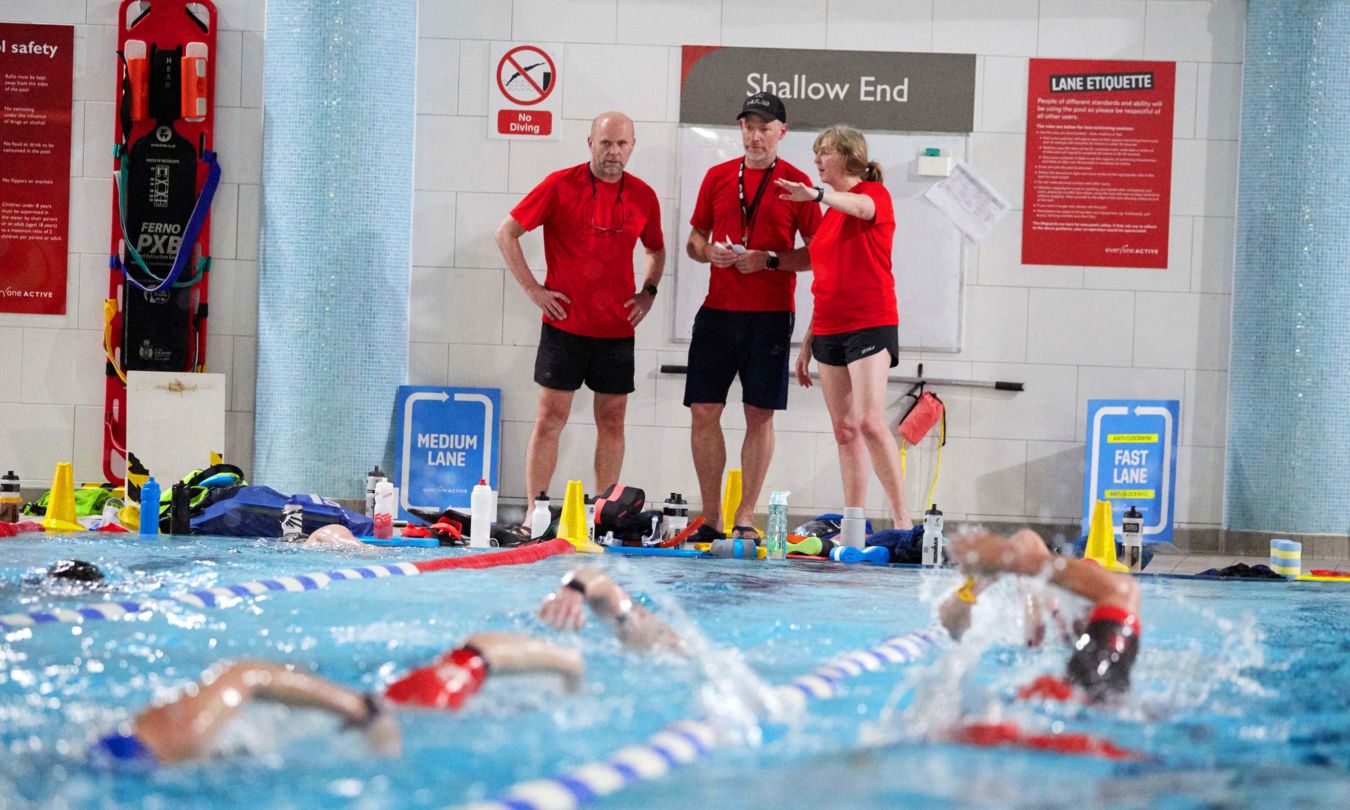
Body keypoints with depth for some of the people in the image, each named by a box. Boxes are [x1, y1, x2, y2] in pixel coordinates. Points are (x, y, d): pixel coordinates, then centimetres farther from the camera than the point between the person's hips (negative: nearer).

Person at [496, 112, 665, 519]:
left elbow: (656, 249, 24)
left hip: (617, 328, 3)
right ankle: (534, 515, 3)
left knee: (612, 420, 5)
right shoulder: (560, 186, -4)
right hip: (565, 323, -3)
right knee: (551, 417, -1)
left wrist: (648, 291, 8)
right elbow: (506, 232, 0)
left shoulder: (643, 196, 6)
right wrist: (533, 288, -4)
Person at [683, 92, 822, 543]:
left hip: (770, 316, -3)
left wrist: (770, 260, -13)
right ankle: (711, 518, 8)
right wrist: (710, 252, -4)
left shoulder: (796, 183, 1)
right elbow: (694, 239, 17)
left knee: (759, 416, -1)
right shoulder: (717, 177, 10)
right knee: (703, 411, -1)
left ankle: (745, 519, 6)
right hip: (718, 310, 3)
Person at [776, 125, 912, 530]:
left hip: (869, 324, -8)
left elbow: (862, 207, -30)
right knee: (844, 429, 5)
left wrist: (817, 194, -49)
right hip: (830, 330, 8)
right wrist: (808, 342, 20)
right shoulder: (830, 214, 18)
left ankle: (903, 520, -13)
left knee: (870, 421, -17)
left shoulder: (875, 193, -3)